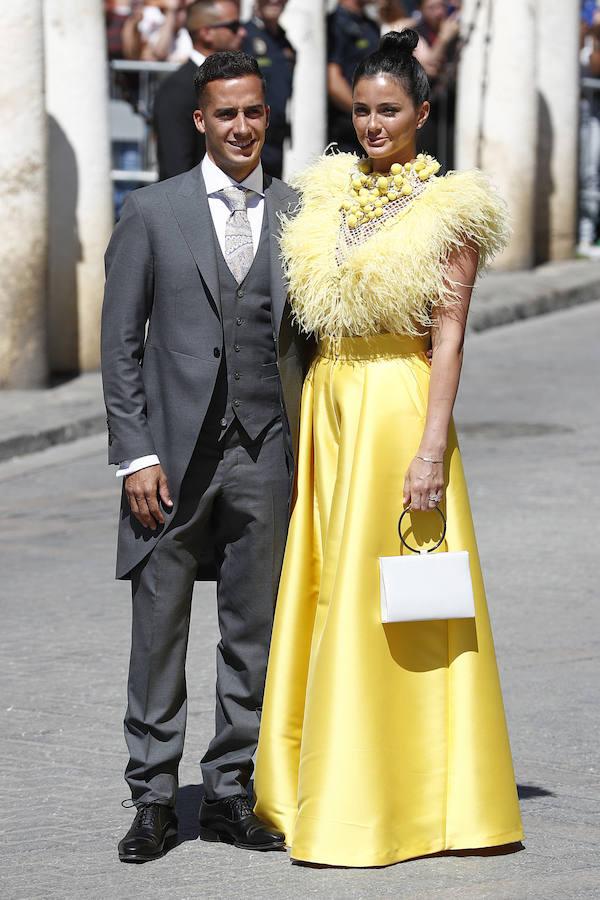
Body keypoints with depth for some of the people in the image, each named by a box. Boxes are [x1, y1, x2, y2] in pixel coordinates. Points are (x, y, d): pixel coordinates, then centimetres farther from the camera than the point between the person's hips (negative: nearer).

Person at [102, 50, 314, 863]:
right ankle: (155, 801, 9)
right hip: (175, 453, -2)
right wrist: (135, 454, -7)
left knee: (253, 633, 7)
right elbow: (121, 341, 0)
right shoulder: (152, 212, 1)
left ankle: (229, 794, 16)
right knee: (159, 630, 1)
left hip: (265, 455, 2)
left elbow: (310, 336, 10)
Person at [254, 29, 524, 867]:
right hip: (327, 400, 6)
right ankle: (322, 785, 16)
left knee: (387, 599, -5)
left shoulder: (449, 209, -5)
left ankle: (401, 798, 2)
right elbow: (311, 313, 14)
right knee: (324, 589, 8)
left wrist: (433, 447, -17)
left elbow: (449, 335, -10)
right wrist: (303, 417, 7)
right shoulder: (329, 195, 11)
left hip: (398, 404, -6)